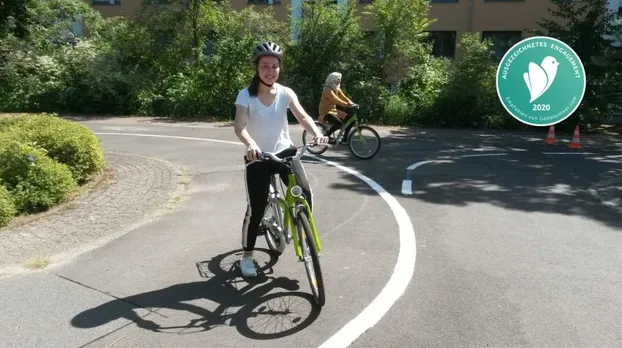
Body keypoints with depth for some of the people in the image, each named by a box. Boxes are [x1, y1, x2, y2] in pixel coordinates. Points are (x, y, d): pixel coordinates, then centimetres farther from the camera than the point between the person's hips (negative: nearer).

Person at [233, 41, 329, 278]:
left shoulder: (285, 93, -4)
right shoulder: (246, 95, -11)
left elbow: (302, 116, -16)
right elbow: (239, 127, -23)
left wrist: (316, 133, -37)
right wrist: (250, 144, -44)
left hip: (284, 152, 2)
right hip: (258, 157, -2)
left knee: (304, 193, -17)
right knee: (256, 208, -2)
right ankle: (247, 255, 20)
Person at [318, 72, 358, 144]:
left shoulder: (337, 89, 10)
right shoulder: (327, 89, -19)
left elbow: (344, 97, -1)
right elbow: (335, 99, -33)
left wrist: (352, 104, -19)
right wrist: (347, 105, -43)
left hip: (334, 110, 9)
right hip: (326, 112, -9)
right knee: (339, 123, -32)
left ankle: (344, 139, 7)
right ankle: (326, 136, -10)